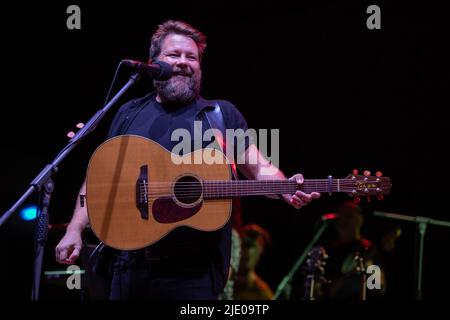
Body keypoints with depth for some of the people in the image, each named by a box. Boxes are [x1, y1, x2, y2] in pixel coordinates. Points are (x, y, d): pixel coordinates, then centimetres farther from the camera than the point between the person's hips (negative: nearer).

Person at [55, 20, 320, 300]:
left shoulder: (222, 113, 7)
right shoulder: (129, 114, 13)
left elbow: (259, 168, 3)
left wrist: (286, 190, -18)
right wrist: (75, 230, 3)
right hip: (131, 263, 2)